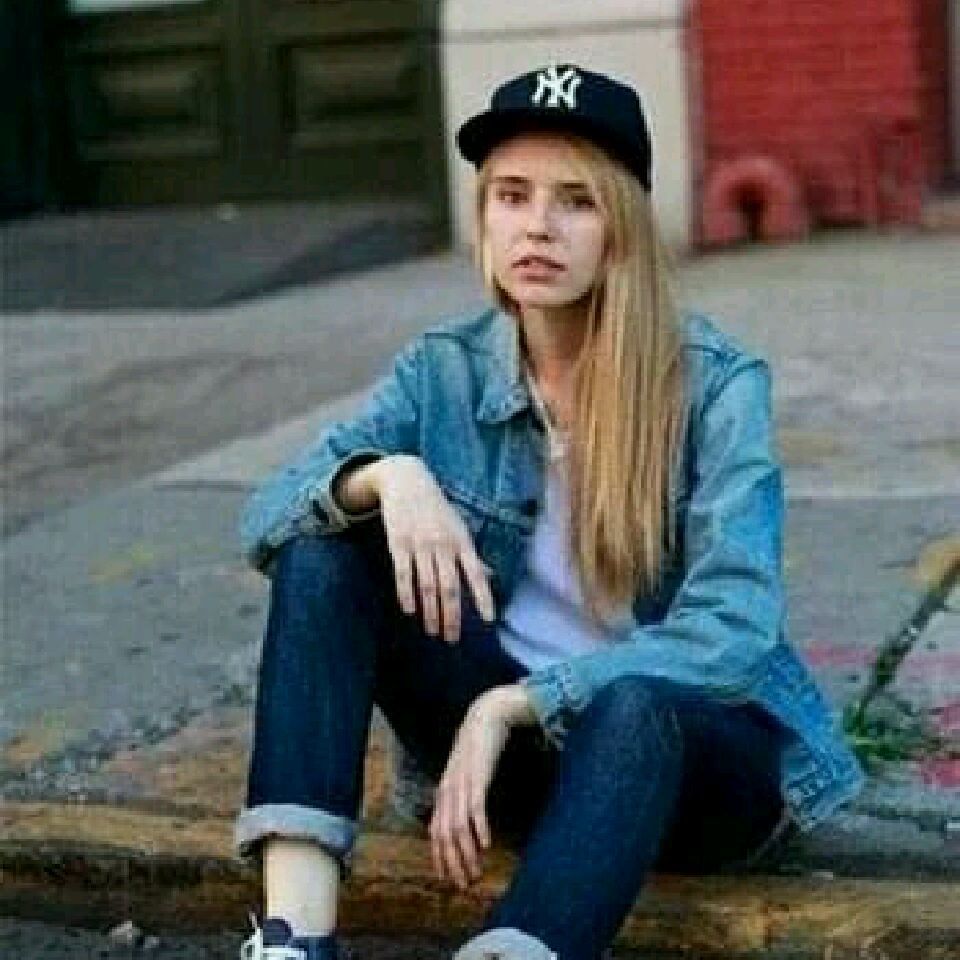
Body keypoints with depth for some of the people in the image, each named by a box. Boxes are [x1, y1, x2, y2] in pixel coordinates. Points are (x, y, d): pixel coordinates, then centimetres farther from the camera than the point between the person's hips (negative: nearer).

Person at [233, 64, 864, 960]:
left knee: (629, 703, -39)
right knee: (321, 547, -16)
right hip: (512, 733, 4)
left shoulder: (714, 382, -13)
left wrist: (511, 701, -29)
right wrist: (387, 475, -29)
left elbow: (733, 630, -22)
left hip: (696, 747, -4)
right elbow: (265, 515, -8)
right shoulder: (445, 369, -2)